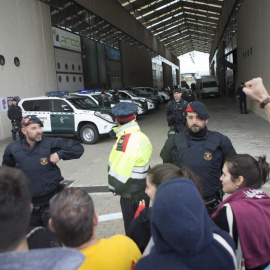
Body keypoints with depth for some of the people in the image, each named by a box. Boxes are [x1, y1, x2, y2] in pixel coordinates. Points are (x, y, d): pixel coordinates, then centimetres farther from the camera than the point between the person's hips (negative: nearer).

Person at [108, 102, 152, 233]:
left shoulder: (126, 140, -26)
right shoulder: (142, 136, -2)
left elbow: (119, 170, -27)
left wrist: (115, 188, -11)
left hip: (131, 195, -8)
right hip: (143, 190, 8)